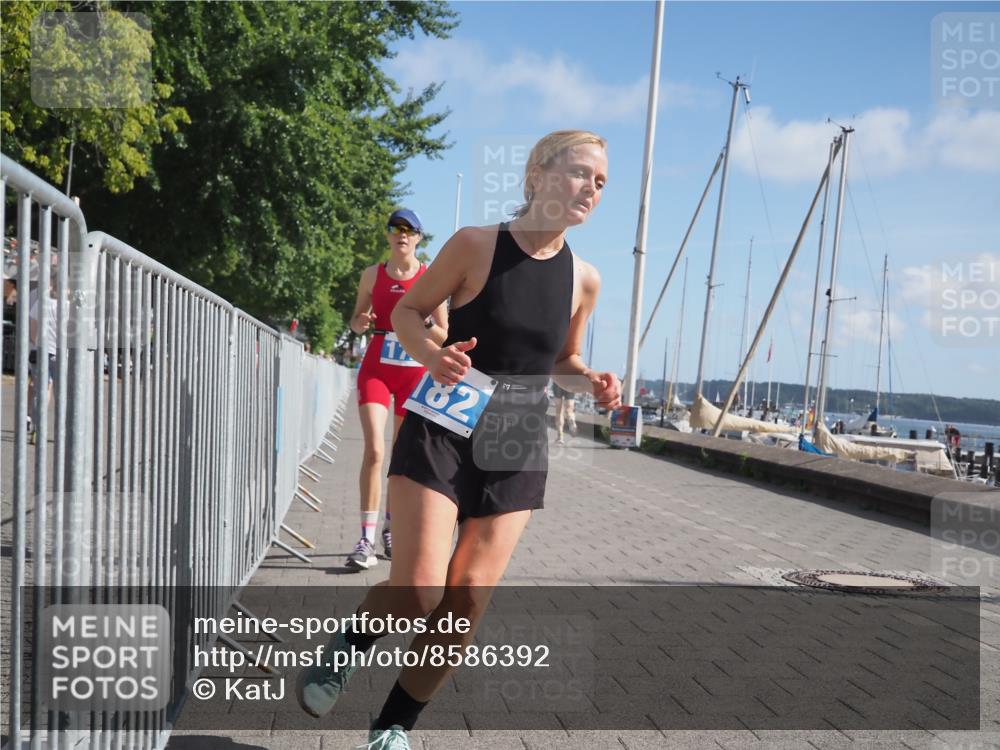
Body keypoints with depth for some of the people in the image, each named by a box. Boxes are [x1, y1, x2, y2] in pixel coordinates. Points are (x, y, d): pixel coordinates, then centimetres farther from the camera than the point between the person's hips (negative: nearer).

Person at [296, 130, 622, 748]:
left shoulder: (584, 279, 2)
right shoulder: (476, 244, -9)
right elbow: (408, 311, 1)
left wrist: (593, 383, -5)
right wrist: (429, 352, -21)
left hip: (518, 449, 4)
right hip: (443, 432, -4)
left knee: (468, 603, 1)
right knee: (418, 590, -14)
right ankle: (348, 648, 22)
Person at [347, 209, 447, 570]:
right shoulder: (373, 274, 5)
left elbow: (444, 334, 3)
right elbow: (356, 319, 14)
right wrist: (360, 323, -9)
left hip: (415, 373, 0)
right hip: (375, 369, 0)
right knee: (374, 450, -15)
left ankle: (391, 530, 24)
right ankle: (367, 539, -13)